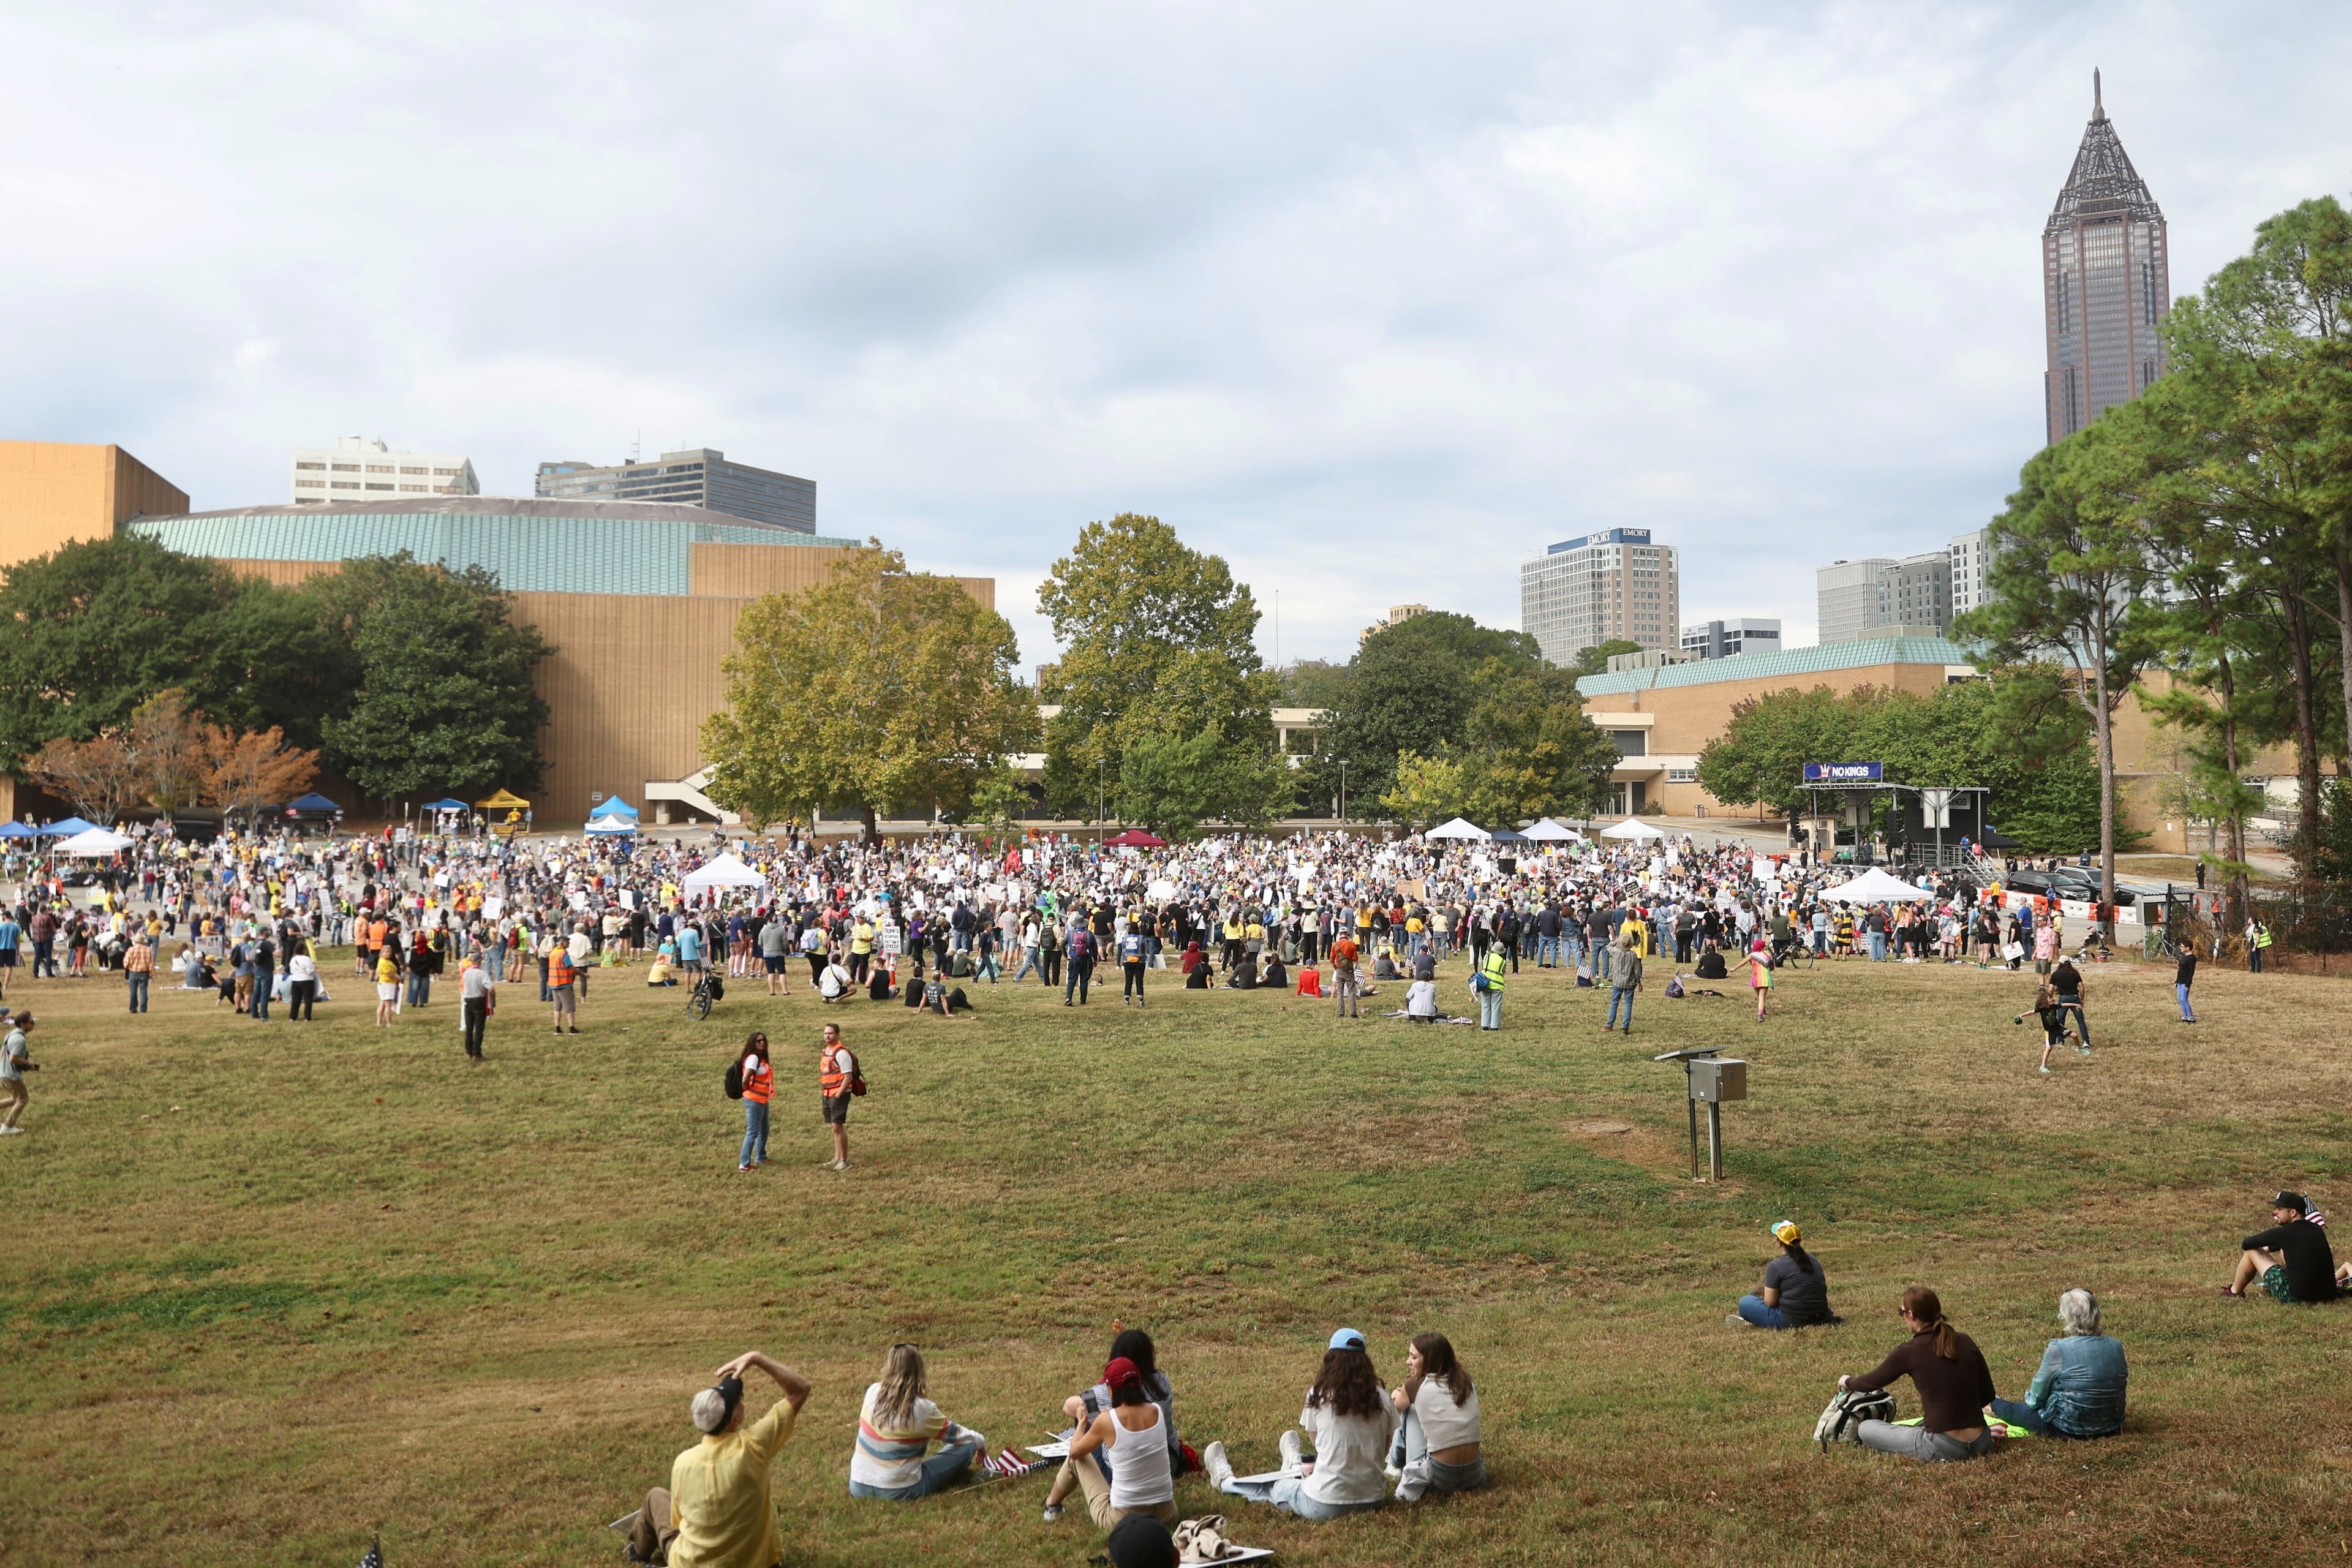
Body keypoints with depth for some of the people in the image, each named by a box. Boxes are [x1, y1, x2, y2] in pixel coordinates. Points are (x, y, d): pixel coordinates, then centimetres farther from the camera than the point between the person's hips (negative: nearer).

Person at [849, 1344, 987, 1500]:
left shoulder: (873, 1392, -5)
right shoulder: (921, 1409, -17)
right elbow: (954, 1434, 1)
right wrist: (980, 1441, 21)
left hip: (859, 1487, 5)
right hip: (899, 1492, -5)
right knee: (966, 1446, 5)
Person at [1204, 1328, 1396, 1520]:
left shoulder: (1319, 1395, -8)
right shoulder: (1381, 1398, -3)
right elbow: (1384, 1450, 9)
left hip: (1326, 1506, -3)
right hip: (1374, 1500, 3)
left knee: (1271, 1488, 26)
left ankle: (1226, 1481, 52)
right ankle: (1298, 1470, 66)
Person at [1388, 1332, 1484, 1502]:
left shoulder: (1416, 1385, -6)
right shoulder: (1466, 1382, 6)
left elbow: (1395, 1408, 17)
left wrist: (1397, 1396, 40)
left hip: (1440, 1479, -4)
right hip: (1474, 1477, 4)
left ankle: (1396, 1464, 29)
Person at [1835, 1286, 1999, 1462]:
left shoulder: (1910, 1351, -10)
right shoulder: (1965, 1342, 2)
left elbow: (1873, 1381, 7)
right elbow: (1988, 1395, 10)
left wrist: (1848, 1382, 28)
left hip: (1944, 1448, -8)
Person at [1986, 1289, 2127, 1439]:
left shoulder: (2058, 1349, -20)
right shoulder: (2117, 1347, -6)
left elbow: (2036, 1399, -9)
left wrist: (2030, 1397, 14)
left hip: (2067, 1429, -5)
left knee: (2018, 1409, 22)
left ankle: (1994, 1405, 52)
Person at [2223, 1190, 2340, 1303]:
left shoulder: (2284, 1232, -14)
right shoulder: (2317, 1230, 6)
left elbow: (2246, 1244, -2)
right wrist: (2268, 1249, 31)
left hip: (2297, 1297, -7)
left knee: (2251, 1252, 5)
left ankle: (2235, 1292, 23)